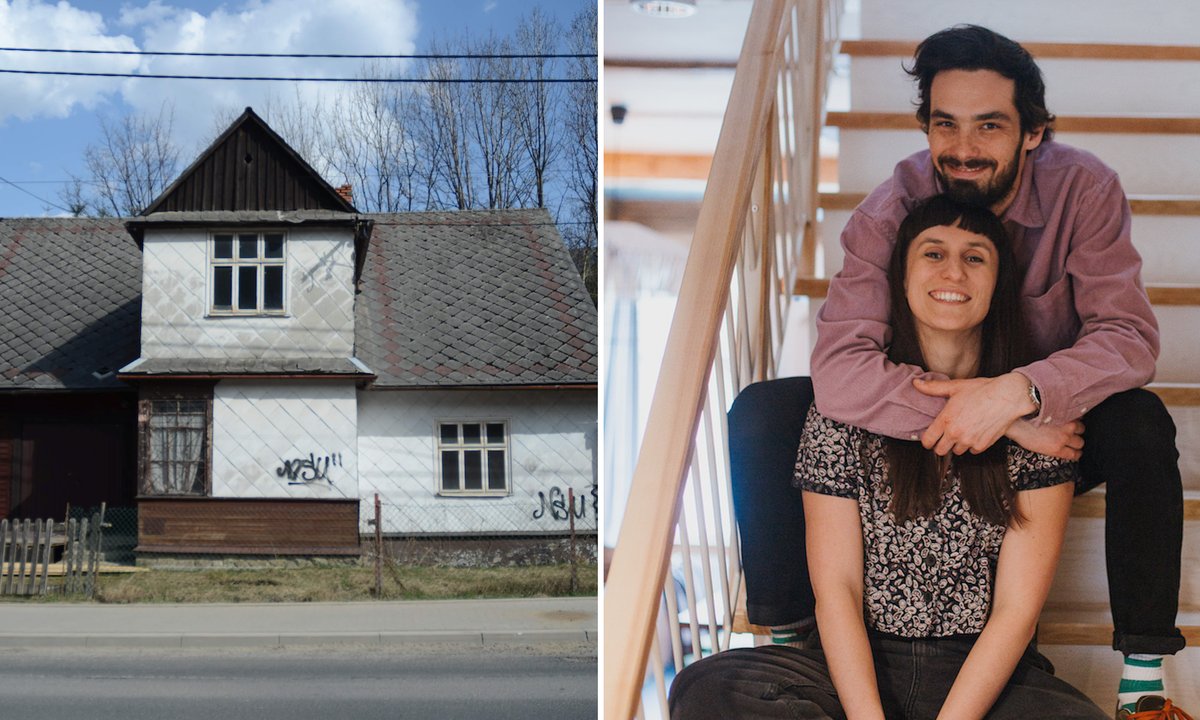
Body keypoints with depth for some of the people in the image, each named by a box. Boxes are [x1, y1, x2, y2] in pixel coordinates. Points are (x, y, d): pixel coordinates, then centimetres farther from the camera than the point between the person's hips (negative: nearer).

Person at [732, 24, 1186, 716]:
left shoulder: (1085, 189, -17)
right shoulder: (889, 210, -17)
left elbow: (1129, 336, -23)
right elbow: (839, 368, -30)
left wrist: (1018, 394, -42)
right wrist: (1014, 426, -37)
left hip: (1052, 429, 0)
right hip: (923, 435, 1)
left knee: (1140, 422, -32)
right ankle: (788, 634, -3)